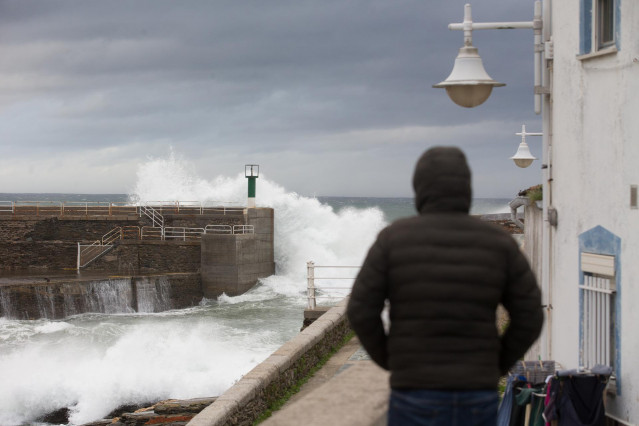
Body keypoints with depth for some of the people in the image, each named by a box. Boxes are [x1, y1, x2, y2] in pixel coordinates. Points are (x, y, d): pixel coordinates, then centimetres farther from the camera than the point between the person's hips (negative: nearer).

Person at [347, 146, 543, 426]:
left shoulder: (395, 238, -5)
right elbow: (529, 317, -1)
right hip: (477, 399, 2)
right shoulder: (497, 242, 1)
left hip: (417, 397, -2)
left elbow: (361, 311, -7)